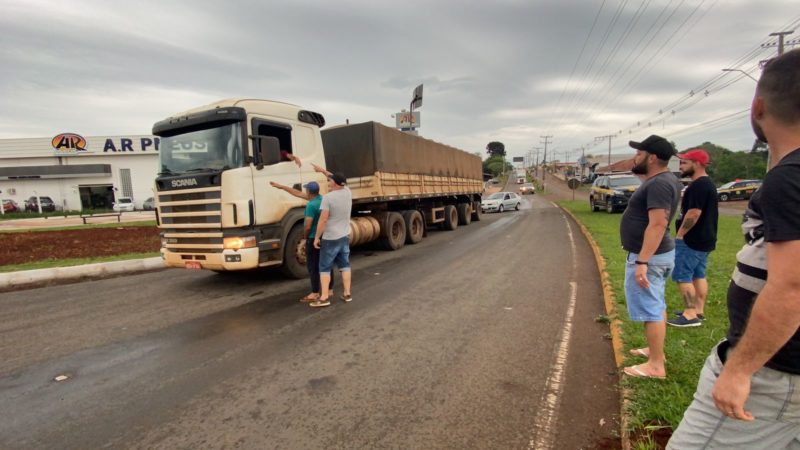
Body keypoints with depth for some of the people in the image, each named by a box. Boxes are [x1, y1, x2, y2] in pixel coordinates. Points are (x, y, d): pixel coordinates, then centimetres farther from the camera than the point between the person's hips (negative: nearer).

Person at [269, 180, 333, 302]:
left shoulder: (311, 205, -20)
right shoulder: (322, 199, 7)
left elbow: (307, 226, -21)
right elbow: (298, 193, 14)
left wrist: (305, 236, 0)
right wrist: (281, 186, 17)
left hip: (314, 238, -9)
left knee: (313, 266, 0)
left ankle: (315, 293, 5)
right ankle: (329, 289, 22)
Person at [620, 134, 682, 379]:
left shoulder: (659, 184, -22)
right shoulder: (665, 179, 10)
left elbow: (658, 224, -29)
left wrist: (642, 262, -31)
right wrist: (643, 174, 17)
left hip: (649, 256, -11)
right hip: (659, 253, 11)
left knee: (650, 310, -4)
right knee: (656, 306, 20)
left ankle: (656, 366, 5)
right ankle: (656, 350, 33)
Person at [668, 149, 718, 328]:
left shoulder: (698, 185, -19)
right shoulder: (707, 183, 15)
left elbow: (694, 213, -25)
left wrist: (679, 234, -17)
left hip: (692, 240, -11)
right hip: (704, 239, 11)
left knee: (682, 277, -6)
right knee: (699, 276, 14)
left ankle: (690, 315, -4)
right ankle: (699, 311, 21)